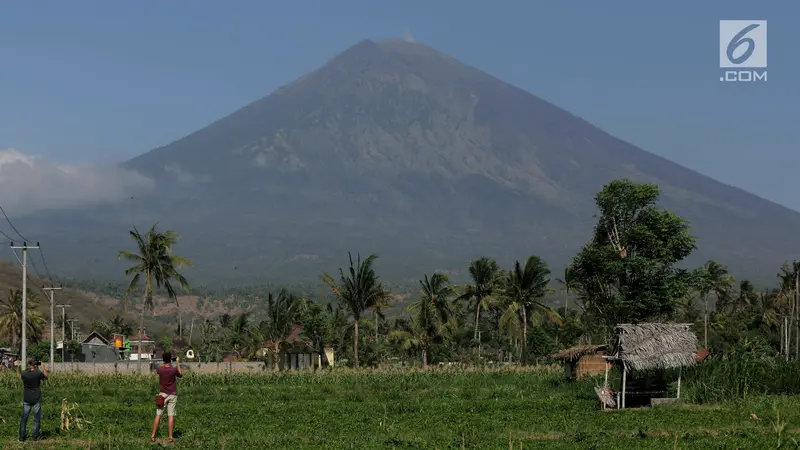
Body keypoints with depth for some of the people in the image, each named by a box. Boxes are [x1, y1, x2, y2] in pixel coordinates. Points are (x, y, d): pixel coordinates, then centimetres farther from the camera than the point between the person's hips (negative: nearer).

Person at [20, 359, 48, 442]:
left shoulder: (24, 373, -9)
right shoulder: (38, 373, -14)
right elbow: (46, 376, 6)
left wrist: (29, 368, 15)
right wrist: (43, 367, 15)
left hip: (26, 400, 2)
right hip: (36, 399, -2)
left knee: (24, 419, 9)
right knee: (36, 419, 7)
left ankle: (21, 437, 9)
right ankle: (35, 437, 6)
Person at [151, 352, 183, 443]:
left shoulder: (160, 369, -8)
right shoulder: (174, 370, -14)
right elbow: (181, 374, 7)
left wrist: (165, 362, 21)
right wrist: (178, 363, 13)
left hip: (162, 394, 2)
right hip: (172, 395, -2)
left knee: (158, 416, 4)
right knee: (171, 416, 1)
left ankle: (153, 436, 2)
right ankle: (170, 437, 2)